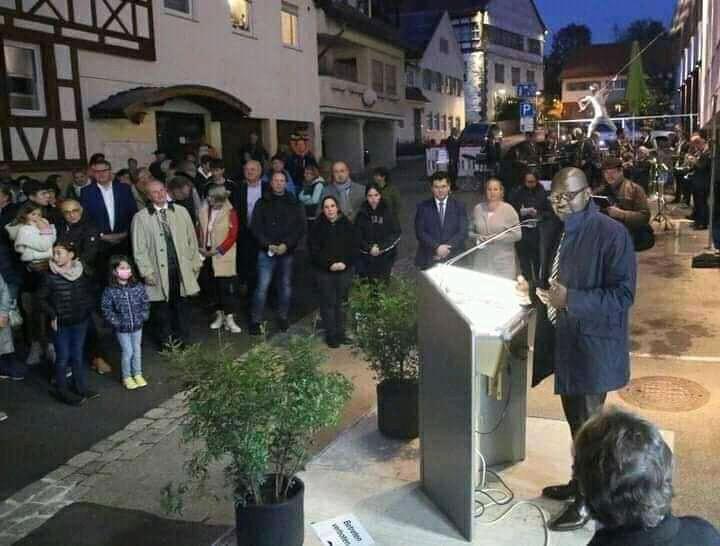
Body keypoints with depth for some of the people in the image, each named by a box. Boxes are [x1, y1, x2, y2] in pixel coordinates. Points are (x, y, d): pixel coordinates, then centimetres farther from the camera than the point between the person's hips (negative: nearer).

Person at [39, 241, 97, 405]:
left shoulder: (81, 274, -1)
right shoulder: (50, 276, -11)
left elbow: (89, 294, 11)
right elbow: (42, 298, -4)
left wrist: (87, 309, 0)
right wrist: (52, 315, -10)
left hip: (80, 322, 3)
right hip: (61, 324, -3)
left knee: (77, 356, 14)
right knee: (63, 358, 3)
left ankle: (80, 387, 26)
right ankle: (62, 391, 14)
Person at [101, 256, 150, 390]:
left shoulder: (138, 287, -7)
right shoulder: (110, 291, -15)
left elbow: (145, 303, 2)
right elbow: (106, 309, -10)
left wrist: (143, 316, -6)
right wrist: (115, 322, -14)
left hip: (137, 325, 3)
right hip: (122, 328, -3)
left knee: (137, 350, 15)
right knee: (128, 352, 3)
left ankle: (138, 374, 33)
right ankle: (127, 377, 23)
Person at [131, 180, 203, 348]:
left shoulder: (181, 212, 5)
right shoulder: (141, 218, -3)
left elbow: (192, 239, 9)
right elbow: (139, 249, -3)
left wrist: (195, 263, 6)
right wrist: (147, 272, -8)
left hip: (181, 269, 2)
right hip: (159, 271, -2)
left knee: (181, 304, 11)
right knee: (161, 306, 8)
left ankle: (181, 338, 27)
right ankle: (165, 341, 24)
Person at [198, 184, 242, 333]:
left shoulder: (230, 212, -11)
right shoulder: (204, 211, 2)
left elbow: (232, 236, -12)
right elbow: (200, 230, 10)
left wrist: (217, 251, -14)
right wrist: (201, 247, -3)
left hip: (224, 257, -4)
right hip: (208, 256, 5)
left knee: (226, 287, -5)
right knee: (214, 286, 12)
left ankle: (229, 319, 1)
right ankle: (219, 315, 24)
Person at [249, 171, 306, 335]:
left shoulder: (294, 204, 6)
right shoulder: (262, 203, 5)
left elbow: (301, 227, 0)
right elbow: (255, 227, 0)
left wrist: (286, 245, -11)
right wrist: (268, 245, -12)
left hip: (287, 252, 2)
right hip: (266, 251, -1)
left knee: (286, 286, 9)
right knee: (262, 286, -5)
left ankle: (283, 317, 23)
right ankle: (255, 321, 2)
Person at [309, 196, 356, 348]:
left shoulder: (346, 224, 4)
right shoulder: (318, 226, -2)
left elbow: (352, 247, 4)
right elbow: (314, 250, -5)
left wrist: (344, 263, -11)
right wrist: (329, 264, -15)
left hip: (345, 270, 2)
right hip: (324, 271, -2)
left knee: (341, 302, 4)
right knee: (329, 302, -1)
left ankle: (340, 333, 14)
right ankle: (331, 335, 6)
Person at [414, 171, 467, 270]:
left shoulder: (459, 206, 8)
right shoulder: (423, 207, 6)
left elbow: (463, 232, -1)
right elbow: (420, 232, -3)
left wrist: (447, 248, -13)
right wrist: (437, 247, -15)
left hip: (454, 258, 0)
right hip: (428, 259, 0)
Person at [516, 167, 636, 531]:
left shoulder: (612, 233, -16)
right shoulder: (550, 230, 6)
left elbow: (623, 294, -19)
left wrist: (571, 300, -28)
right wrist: (533, 289, -2)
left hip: (592, 347, -7)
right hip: (561, 342, 7)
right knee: (575, 422, 21)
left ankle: (586, 502, 22)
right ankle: (579, 482, 39)